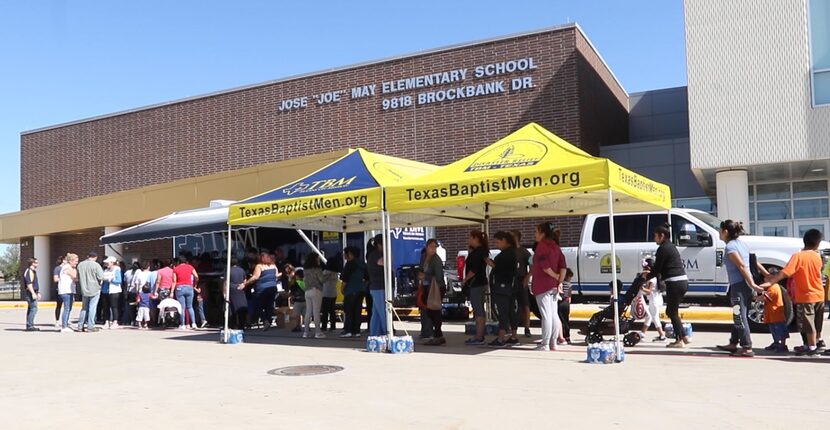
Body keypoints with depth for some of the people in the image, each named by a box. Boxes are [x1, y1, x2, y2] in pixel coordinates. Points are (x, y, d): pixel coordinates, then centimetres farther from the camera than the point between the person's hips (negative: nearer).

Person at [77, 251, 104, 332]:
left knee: (84, 308, 15)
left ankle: (80, 326, 16)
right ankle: (90, 326, 1)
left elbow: (78, 278, 10)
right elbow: (101, 277, -17)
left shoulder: (80, 265, 3)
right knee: (92, 308, 0)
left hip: (84, 289, 5)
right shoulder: (96, 265, -14)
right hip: (94, 289, -5)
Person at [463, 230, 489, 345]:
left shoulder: (478, 252, -16)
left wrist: (465, 279, -9)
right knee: (480, 311, 14)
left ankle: (479, 337, -8)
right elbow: (471, 265, 21)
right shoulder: (482, 251, 15)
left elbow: (473, 270, -22)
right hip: (480, 283, 11)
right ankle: (480, 336, 21)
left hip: (476, 284, -11)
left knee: (478, 311, -9)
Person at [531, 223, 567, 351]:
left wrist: (555, 276, -9)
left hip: (543, 286, -8)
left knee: (546, 315, -7)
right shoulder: (555, 246, 12)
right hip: (554, 286, 8)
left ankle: (545, 345, -3)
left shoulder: (542, 245, -11)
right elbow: (563, 266, 5)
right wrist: (559, 280, 1)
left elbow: (544, 266, -21)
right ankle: (553, 343, 17)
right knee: (553, 315, 11)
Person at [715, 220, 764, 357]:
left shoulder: (730, 247, -12)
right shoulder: (742, 243, 14)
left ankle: (747, 348, -2)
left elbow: (742, 266, -18)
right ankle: (733, 344, 29)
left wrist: (752, 284, -20)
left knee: (740, 317, -3)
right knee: (739, 316, 17)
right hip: (746, 285, 9)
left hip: (738, 286, -9)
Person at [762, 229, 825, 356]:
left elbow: (784, 273, -26)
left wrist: (770, 282, -25)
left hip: (805, 297, -6)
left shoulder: (798, 256, -19)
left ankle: (812, 347, 10)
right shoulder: (817, 257, -1)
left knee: (808, 324, 5)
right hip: (819, 295, 6)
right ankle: (817, 342, 33)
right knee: (816, 323, 19)